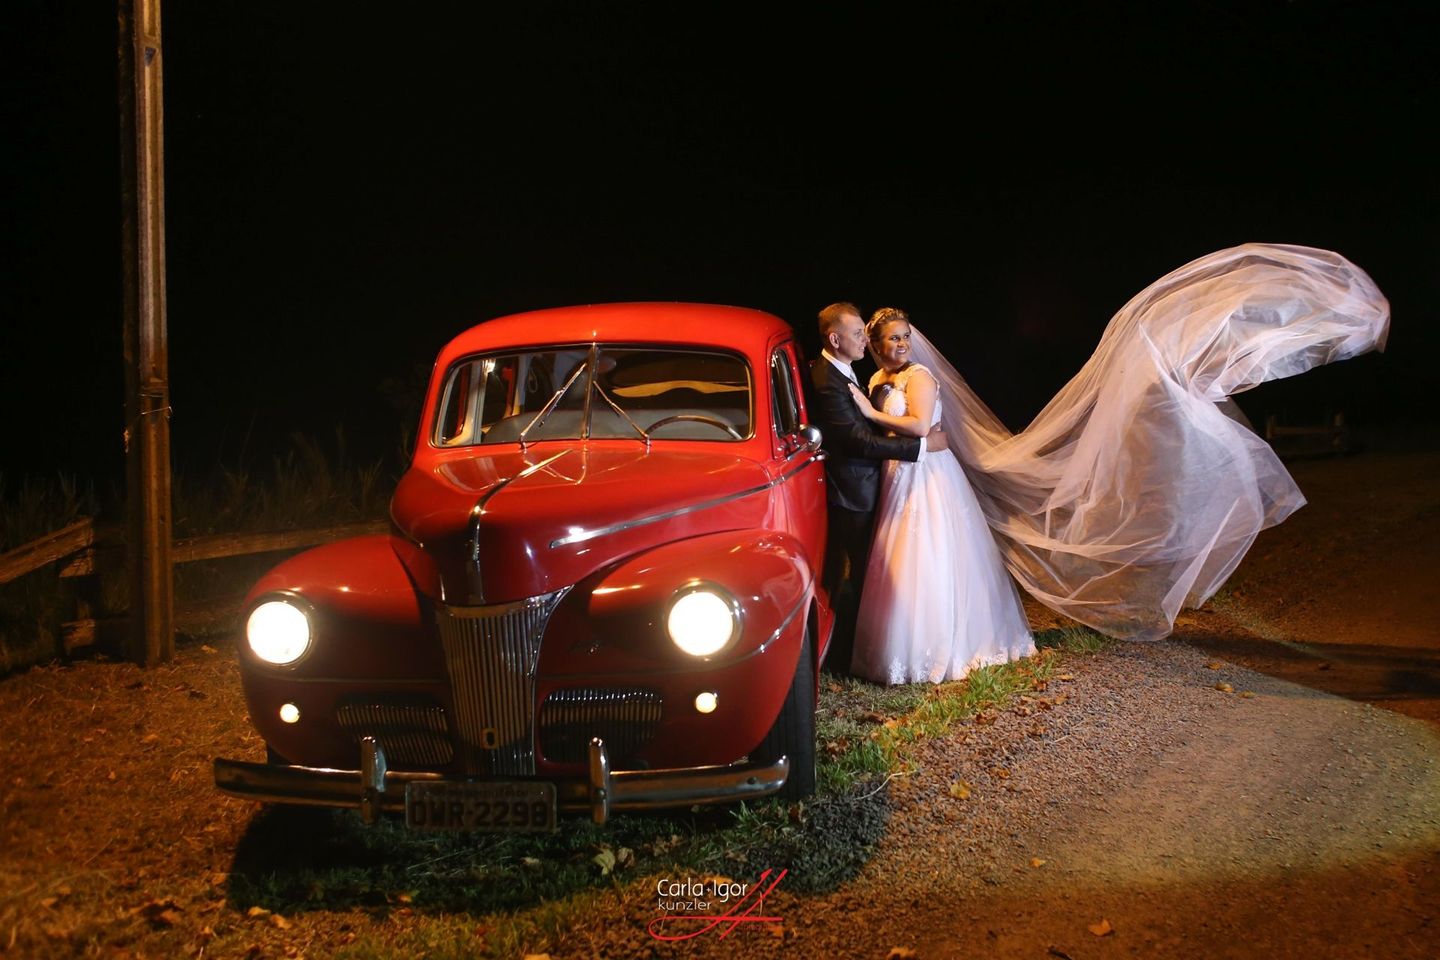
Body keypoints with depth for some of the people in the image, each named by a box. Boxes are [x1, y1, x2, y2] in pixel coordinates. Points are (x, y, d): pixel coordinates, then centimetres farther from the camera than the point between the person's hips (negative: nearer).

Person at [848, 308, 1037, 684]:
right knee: (902, 561, 10)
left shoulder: (917, 377, -12)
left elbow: (920, 426, -24)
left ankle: (940, 647, 6)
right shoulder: (877, 381, 12)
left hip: (926, 479, -8)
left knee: (928, 562, -4)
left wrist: (873, 413, -21)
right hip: (898, 479, 8)